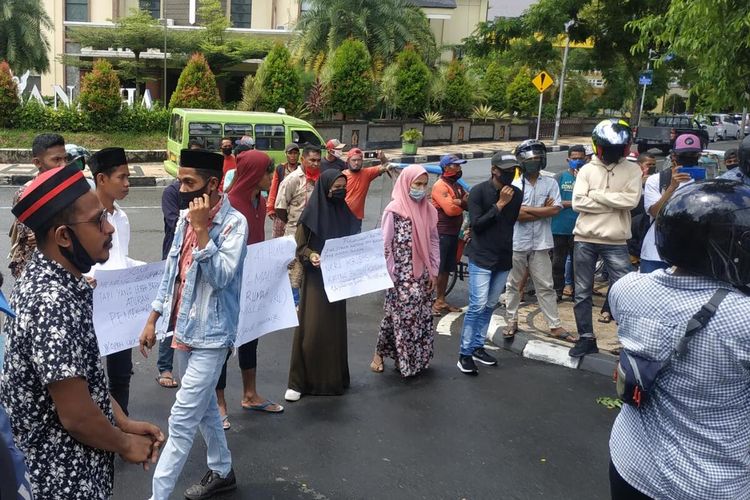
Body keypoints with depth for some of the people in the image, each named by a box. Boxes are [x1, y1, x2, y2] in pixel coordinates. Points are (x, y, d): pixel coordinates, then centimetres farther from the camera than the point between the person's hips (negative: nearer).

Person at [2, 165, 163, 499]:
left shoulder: (48, 279, 1)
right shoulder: (53, 304, -30)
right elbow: (76, 416, -27)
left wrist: (125, 424, 6)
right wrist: (125, 444, -11)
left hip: (72, 460, 9)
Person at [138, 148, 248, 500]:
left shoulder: (234, 223, -15)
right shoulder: (185, 217, 7)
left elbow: (220, 278, -24)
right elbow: (171, 272, 13)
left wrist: (202, 229, -25)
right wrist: (152, 320, 14)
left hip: (210, 335, -8)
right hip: (183, 329, 8)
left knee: (181, 420, -6)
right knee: (204, 406, 20)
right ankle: (221, 472, 37)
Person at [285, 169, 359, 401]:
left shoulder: (345, 212, 6)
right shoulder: (312, 212, -9)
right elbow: (299, 246, -6)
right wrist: (311, 255, -24)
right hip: (315, 278, -5)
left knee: (334, 328, 9)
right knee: (311, 328, -6)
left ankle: (333, 377, 20)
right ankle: (299, 381, 3)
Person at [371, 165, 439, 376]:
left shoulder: (429, 210, 5)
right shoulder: (394, 210, -11)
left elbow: (434, 242, 10)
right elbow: (385, 245, -10)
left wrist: (433, 271, 6)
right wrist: (391, 276, -11)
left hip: (422, 276, 5)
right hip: (401, 276, -5)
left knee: (422, 318, 9)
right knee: (400, 317, 1)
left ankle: (416, 359, 23)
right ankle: (380, 352, 20)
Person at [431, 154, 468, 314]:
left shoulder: (457, 186, 16)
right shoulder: (440, 186, -13)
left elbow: (470, 202, 6)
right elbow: (450, 209, -22)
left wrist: (458, 202, -15)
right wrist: (463, 204, -3)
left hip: (453, 233, 9)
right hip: (441, 233, -9)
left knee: (446, 269, 14)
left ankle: (441, 301, 22)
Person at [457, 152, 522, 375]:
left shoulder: (517, 194, 5)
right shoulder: (479, 191, -9)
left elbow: (516, 222, 14)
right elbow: (476, 224, -15)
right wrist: (500, 204, -18)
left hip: (504, 259, 5)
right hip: (481, 258, -5)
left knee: (490, 306, 11)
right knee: (477, 306, -8)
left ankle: (477, 347, 23)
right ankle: (465, 353, 0)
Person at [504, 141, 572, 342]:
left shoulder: (550, 183, 3)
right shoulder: (515, 185, -1)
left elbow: (555, 209, -10)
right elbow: (516, 215, -12)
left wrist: (527, 209, -11)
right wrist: (543, 210, -10)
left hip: (540, 243, 0)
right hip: (517, 242, 0)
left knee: (545, 287, 6)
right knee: (513, 284, 10)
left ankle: (555, 325, 10)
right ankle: (512, 321, 22)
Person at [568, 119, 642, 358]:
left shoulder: (632, 170, 2)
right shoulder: (587, 170, 4)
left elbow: (631, 200, -14)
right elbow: (578, 202, -9)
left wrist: (597, 194, -10)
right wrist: (614, 203, -11)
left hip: (615, 242, -2)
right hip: (584, 239, 2)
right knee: (582, 292, 10)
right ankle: (586, 338, 23)